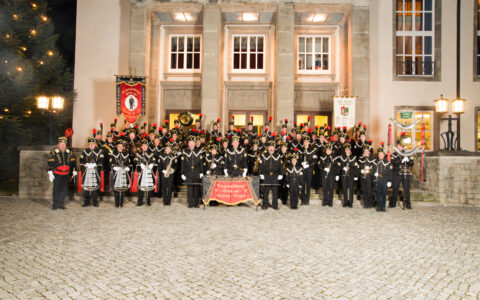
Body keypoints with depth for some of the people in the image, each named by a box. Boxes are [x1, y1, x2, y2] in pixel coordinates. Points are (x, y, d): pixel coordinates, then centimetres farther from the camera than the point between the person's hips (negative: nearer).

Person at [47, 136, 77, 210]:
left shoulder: (69, 153, 7)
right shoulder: (53, 153, -3)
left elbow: (73, 162, 16)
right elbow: (50, 164, -5)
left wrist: (74, 171, 15)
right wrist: (50, 174, -9)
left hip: (66, 175, 3)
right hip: (57, 175, -3)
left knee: (64, 190, 6)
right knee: (56, 190, 2)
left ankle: (61, 204, 18)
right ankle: (55, 204, 12)